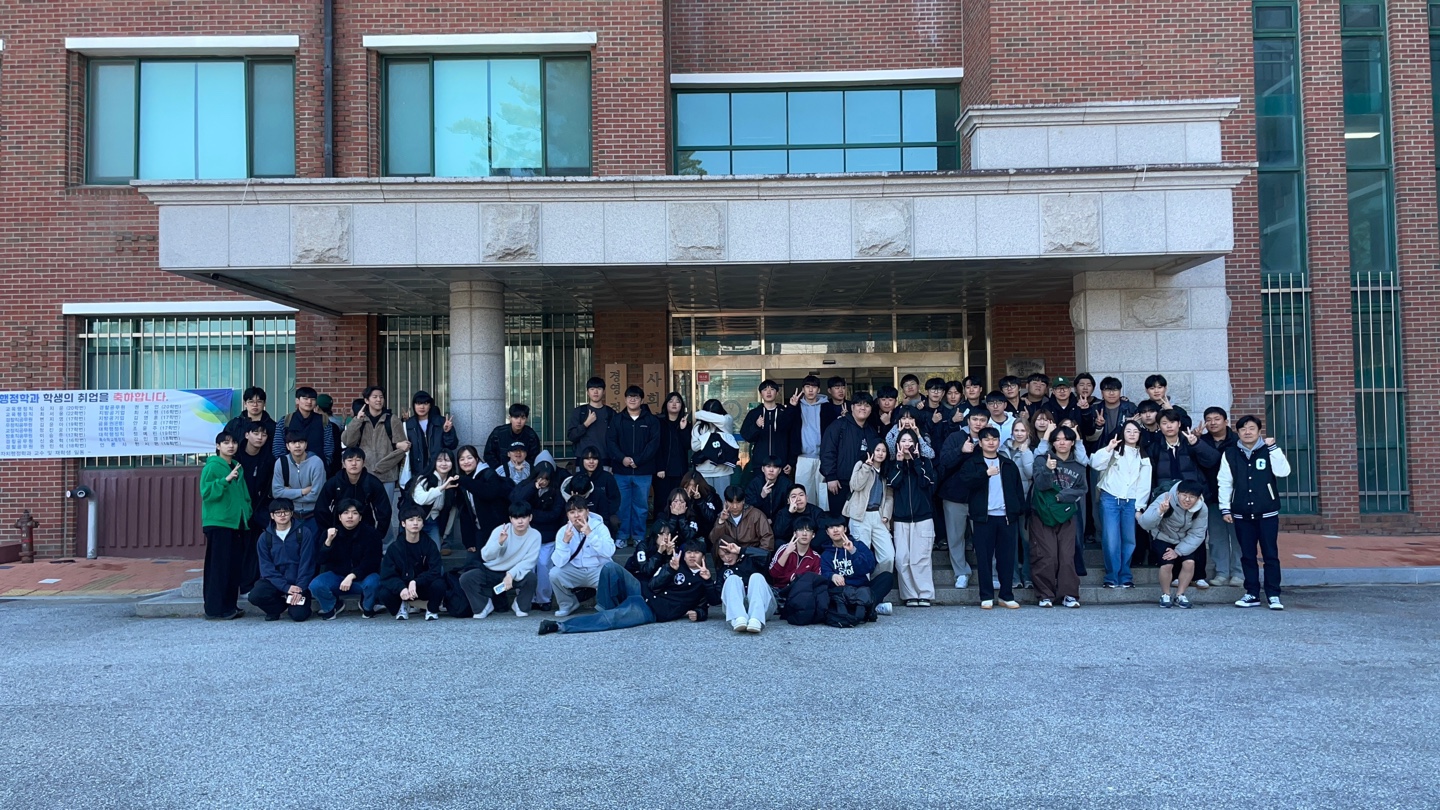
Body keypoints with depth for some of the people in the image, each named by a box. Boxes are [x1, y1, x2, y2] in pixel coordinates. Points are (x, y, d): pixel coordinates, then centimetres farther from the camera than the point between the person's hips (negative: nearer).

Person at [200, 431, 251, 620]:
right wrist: (226, 480, -24)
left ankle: (230, 606, 15)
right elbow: (206, 491, -15)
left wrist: (247, 512, 11)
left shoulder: (238, 467, 16)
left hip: (237, 523, 7)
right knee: (218, 566, -6)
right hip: (218, 523, -7)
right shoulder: (211, 466, -5)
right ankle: (214, 608, -1)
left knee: (235, 565, 7)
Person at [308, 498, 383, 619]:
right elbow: (322, 560, -7)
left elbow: (370, 562, -13)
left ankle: (367, 607, 0)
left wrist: (351, 576, -25)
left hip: (362, 577, -2)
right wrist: (328, 541, -23)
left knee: (372, 583, -37)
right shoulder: (331, 532, 0)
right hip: (337, 576, 3)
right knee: (315, 585, -26)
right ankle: (333, 606, 8)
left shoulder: (371, 533, -9)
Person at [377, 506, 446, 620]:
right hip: (401, 588, 1)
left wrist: (415, 582, -32)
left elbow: (435, 571, -17)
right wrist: (401, 588, -34)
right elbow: (387, 575, -15)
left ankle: (432, 609, 1)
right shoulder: (394, 548, -8)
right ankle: (401, 607, 6)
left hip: (424, 587, -1)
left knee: (438, 584, -32)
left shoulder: (429, 545, -9)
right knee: (383, 593, -29)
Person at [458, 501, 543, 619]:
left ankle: (520, 605, -1)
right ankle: (484, 605, 3)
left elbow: (529, 561, -18)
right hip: (491, 571, 1)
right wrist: (499, 542, -39)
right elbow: (485, 556, -21)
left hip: (516, 573, -1)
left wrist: (511, 574, -34)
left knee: (531, 577, -32)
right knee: (465, 578, -23)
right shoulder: (500, 530, -15)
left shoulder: (535, 535, -13)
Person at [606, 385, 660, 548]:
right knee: (622, 505, 4)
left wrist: (638, 460, -14)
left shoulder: (651, 420, 5)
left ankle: (639, 537, 13)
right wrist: (622, 458, -14)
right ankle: (622, 536, 13)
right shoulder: (617, 419, 9)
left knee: (641, 506, 4)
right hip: (621, 471, 1)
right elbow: (610, 441, 1)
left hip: (643, 471, -1)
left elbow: (654, 443, -4)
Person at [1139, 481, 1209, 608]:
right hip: (1163, 538, -3)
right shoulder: (1165, 501, -33)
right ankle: (1165, 595, 1)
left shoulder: (1202, 509, -21)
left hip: (1184, 541, 3)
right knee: (1167, 564, -22)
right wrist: (1160, 511, -60)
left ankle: (1180, 595, 3)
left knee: (1189, 562, -18)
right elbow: (1145, 523, -41)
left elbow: (1196, 535, -16)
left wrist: (1178, 551, -25)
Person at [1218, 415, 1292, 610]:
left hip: (1267, 513, -2)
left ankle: (1273, 595, 6)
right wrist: (1225, 508, 0)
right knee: (1247, 556, 7)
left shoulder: (1269, 451, 2)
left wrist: (1273, 447, -15)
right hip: (1242, 514, 2)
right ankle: (1252, 594, 14)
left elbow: (1283, 471, -14)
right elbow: (1224, 482, 5)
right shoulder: (1230, 453, 4)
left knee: (1271, 555, 0)